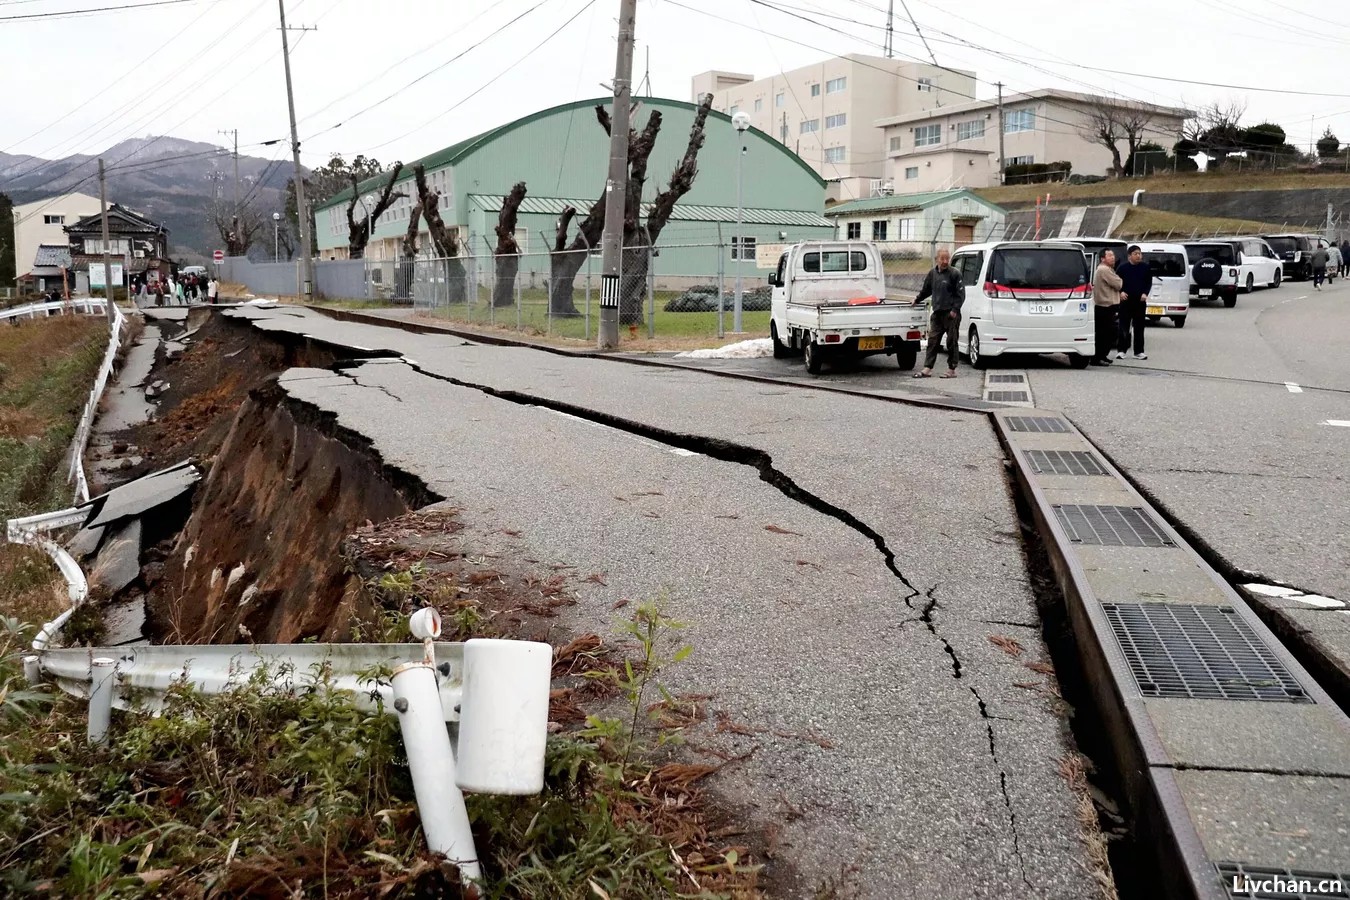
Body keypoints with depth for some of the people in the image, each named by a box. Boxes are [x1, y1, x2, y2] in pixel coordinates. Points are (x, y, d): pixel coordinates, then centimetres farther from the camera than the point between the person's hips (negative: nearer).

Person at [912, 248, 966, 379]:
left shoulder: (954, 274, -5)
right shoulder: (932, 273, 11)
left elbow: (961, 294, -7)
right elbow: (926, 289, 27)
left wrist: (955, 309, -14)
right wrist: (917, 299, 34)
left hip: (951, 314, -5)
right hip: (937, 314, 5)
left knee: (951, 342, 1)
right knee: (932, 341, 3)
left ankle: (951, 370, 8)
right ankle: (927, 369, 5)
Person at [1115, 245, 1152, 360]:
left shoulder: (1146, 267, 6)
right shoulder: (1122, 267, 0)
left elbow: (1149, 282, 9)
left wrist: (1145, 293, -6)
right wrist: (1121, 292, -12)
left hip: (1140, 301, 2)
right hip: (1126, 301, -2)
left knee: (1139, 327, 5)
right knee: (1124, 326, -2)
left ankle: (1139, 351, 10)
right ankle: (1121, 350, 4)